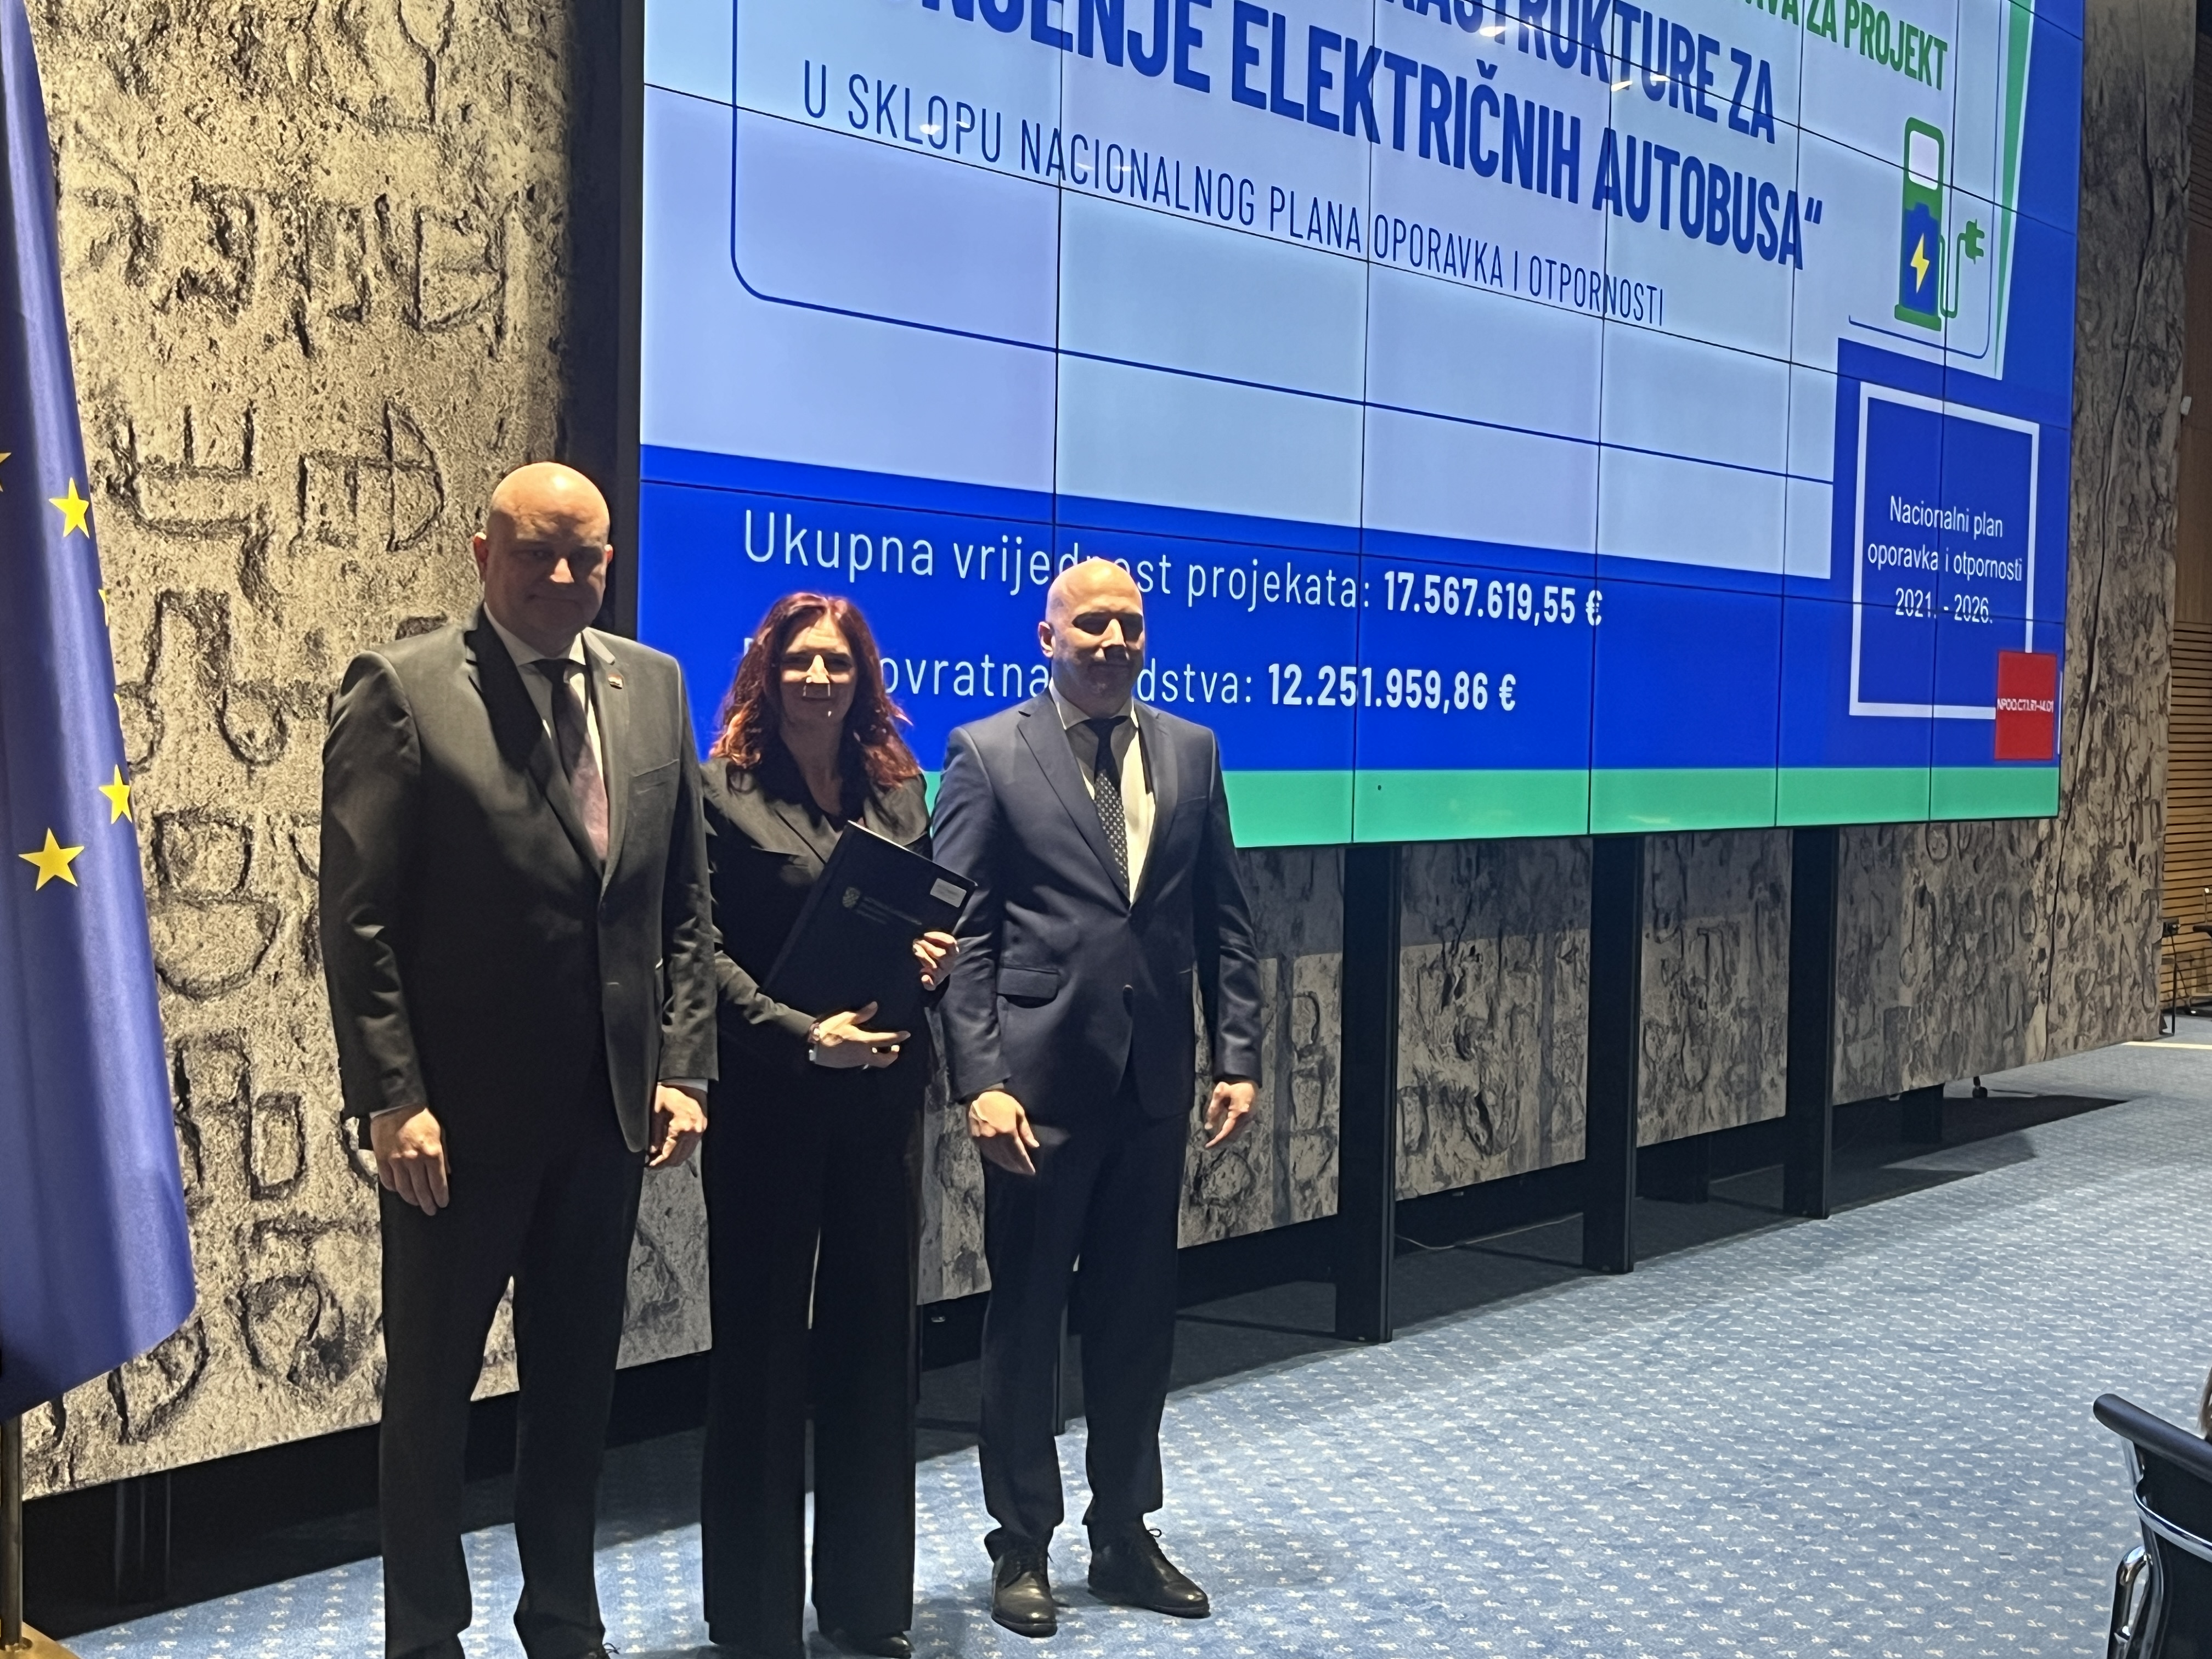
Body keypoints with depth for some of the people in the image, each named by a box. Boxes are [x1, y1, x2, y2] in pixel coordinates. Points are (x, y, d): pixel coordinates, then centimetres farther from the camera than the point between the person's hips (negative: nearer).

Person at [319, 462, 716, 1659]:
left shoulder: (654, 686, 6)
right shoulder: (401, 690, -8)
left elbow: (685, 901, 9)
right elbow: (358, 918, -11)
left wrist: (682, 1066, 2)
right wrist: (392, 1099, -16)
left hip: (608, 1109, 5)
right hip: (459, 1111, -4)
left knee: (576, 1386, 16)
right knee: (430, 1394, 10)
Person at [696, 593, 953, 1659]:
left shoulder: (901, 792, 10)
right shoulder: (723, 792, -4)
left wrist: (936, 957, -5)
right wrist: (802, 1035, -19)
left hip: (881, 1096, 5)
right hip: (767, 1101, -4)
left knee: (876, 1339, 11)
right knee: (762, 1349, 5)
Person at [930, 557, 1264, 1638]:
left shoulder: (1191, 752, 9)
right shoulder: (989, 754, -3)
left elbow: (1224, 922, 9)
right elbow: (961, 933, -7)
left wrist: (1238, 1057, 2)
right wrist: (980, 1082, -14)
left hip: (1153, 1085, 4)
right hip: (1041, 1084, -4)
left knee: (1138, 1319, 13)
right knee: (1025, 1323, 8)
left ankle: (1123, 1537, 28)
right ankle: (1022, 1549, 23)